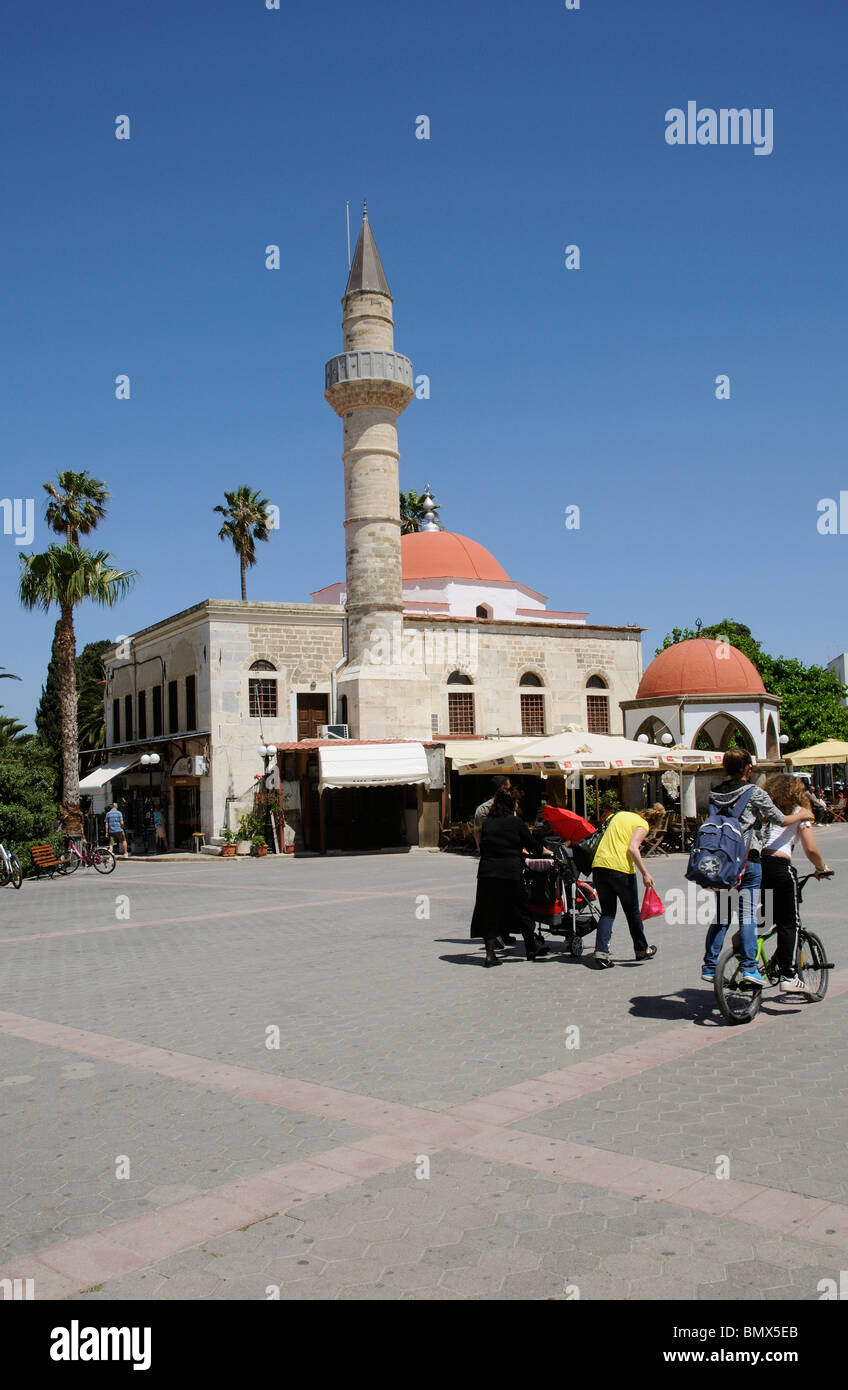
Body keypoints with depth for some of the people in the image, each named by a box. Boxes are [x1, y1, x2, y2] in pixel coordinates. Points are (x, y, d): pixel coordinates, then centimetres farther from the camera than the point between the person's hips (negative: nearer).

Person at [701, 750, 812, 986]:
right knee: (747, 915, -1)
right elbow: (782, 820, -2)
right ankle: (749, 967, -3)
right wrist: (803, 814, 19)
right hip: (747, 860, -5)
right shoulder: (755, 793, -7)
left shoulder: (715, 794, 8)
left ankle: (709, 967, 10)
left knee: (720, 916, 10)